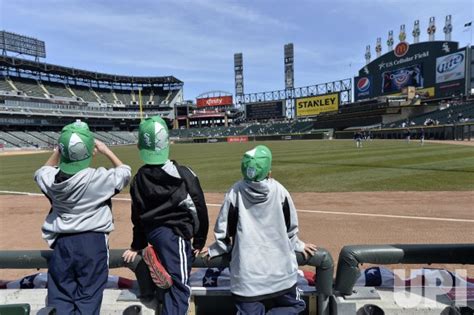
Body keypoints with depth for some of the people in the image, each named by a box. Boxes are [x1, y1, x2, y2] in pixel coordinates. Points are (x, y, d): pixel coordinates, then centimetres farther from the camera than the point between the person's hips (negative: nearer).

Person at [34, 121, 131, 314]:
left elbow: (42, 172, 22)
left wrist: (59, 151, 15)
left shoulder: (51, 179, -4)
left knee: (59, 299, 14)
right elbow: (125, 172, 5)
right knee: (88, 298, 8)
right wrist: (106, 150, 10)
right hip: (93, 241, -3)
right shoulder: (101, 178, -15)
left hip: (62, 242, 4)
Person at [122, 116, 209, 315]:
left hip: (153, 233, 6)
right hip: (175, 233, -6)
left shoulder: (139, 178, 5)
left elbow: (137, 215, 13)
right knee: (180, 287, -2)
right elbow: (199, 208, -8)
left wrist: (138, 245, 25)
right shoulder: (183, 174, -10)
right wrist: (199, 241, 4)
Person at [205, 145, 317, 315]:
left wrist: (216, 249, 17)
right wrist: (297, 245, 23)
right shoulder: (279, 190, -5)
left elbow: (224, 228, -1)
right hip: (279, 269, 0)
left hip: (246, 271, 0)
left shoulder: (236, 191, -7)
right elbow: (291, 227, 5)